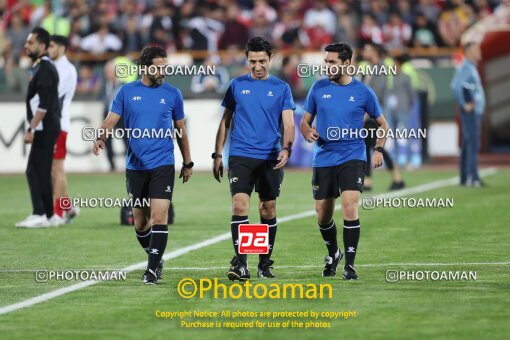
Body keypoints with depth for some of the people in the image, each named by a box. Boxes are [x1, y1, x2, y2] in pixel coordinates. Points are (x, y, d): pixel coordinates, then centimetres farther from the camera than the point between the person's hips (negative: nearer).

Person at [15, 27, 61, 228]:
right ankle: (48, 216, 14)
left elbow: (43, 105, -22)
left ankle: (40, 215, -12)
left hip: (45, 129, -10)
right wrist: (33, 129, 19)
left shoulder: (44, 69, -15)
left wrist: (31, 129, -21)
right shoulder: (41, 67, 16)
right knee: (39, 172, 12)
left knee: (35, 172, -10)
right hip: (44, 129, 10)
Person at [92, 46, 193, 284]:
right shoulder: (126, 92, 3)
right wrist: (101, 137, -22)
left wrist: (187, 163, 16)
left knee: (158, 216, -14)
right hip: (135, 165, 1)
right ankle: (156, 259, 29)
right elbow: (111, 120, 0)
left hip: (163, 165, -1)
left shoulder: (172, 94, 5)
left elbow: (180, 130, 13)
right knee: (139, 220, 8)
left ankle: (152, 269, -12)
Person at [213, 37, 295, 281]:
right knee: (239, 204, -15)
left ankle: (265, 263, 20)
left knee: (268, 210, 7)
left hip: (270, 159, 1)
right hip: (240, 156, -1)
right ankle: (240, 263, -18)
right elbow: (225, 122, 12)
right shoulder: (237, 85, 7)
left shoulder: (281, 88, 5)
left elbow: (288, 124, 0)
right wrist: (217, 155, 6)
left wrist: (286, 148, -19)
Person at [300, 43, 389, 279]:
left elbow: (382, 123, 11)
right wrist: (308, 133, -11)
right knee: (323, 216, 7)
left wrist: (378, 149, -4)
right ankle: (333, 255, 35)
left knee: (350, 207, -20)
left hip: (352, 158, -3)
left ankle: (349, 264, -11)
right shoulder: (318, 88, 4)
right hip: (323, 160, 3)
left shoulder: (363, 92, -1)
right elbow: (305, 121, 12)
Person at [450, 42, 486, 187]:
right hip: (470, 112, -10)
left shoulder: (472, 67, 18)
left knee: (468, 144, 10)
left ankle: (465, 178, 12)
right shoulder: (465, 67, -13)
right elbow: (455, 86, -27)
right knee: (473, 143, -15)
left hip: (476, 111, 10)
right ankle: (472, 178, -20)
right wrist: (464, 104, -21)